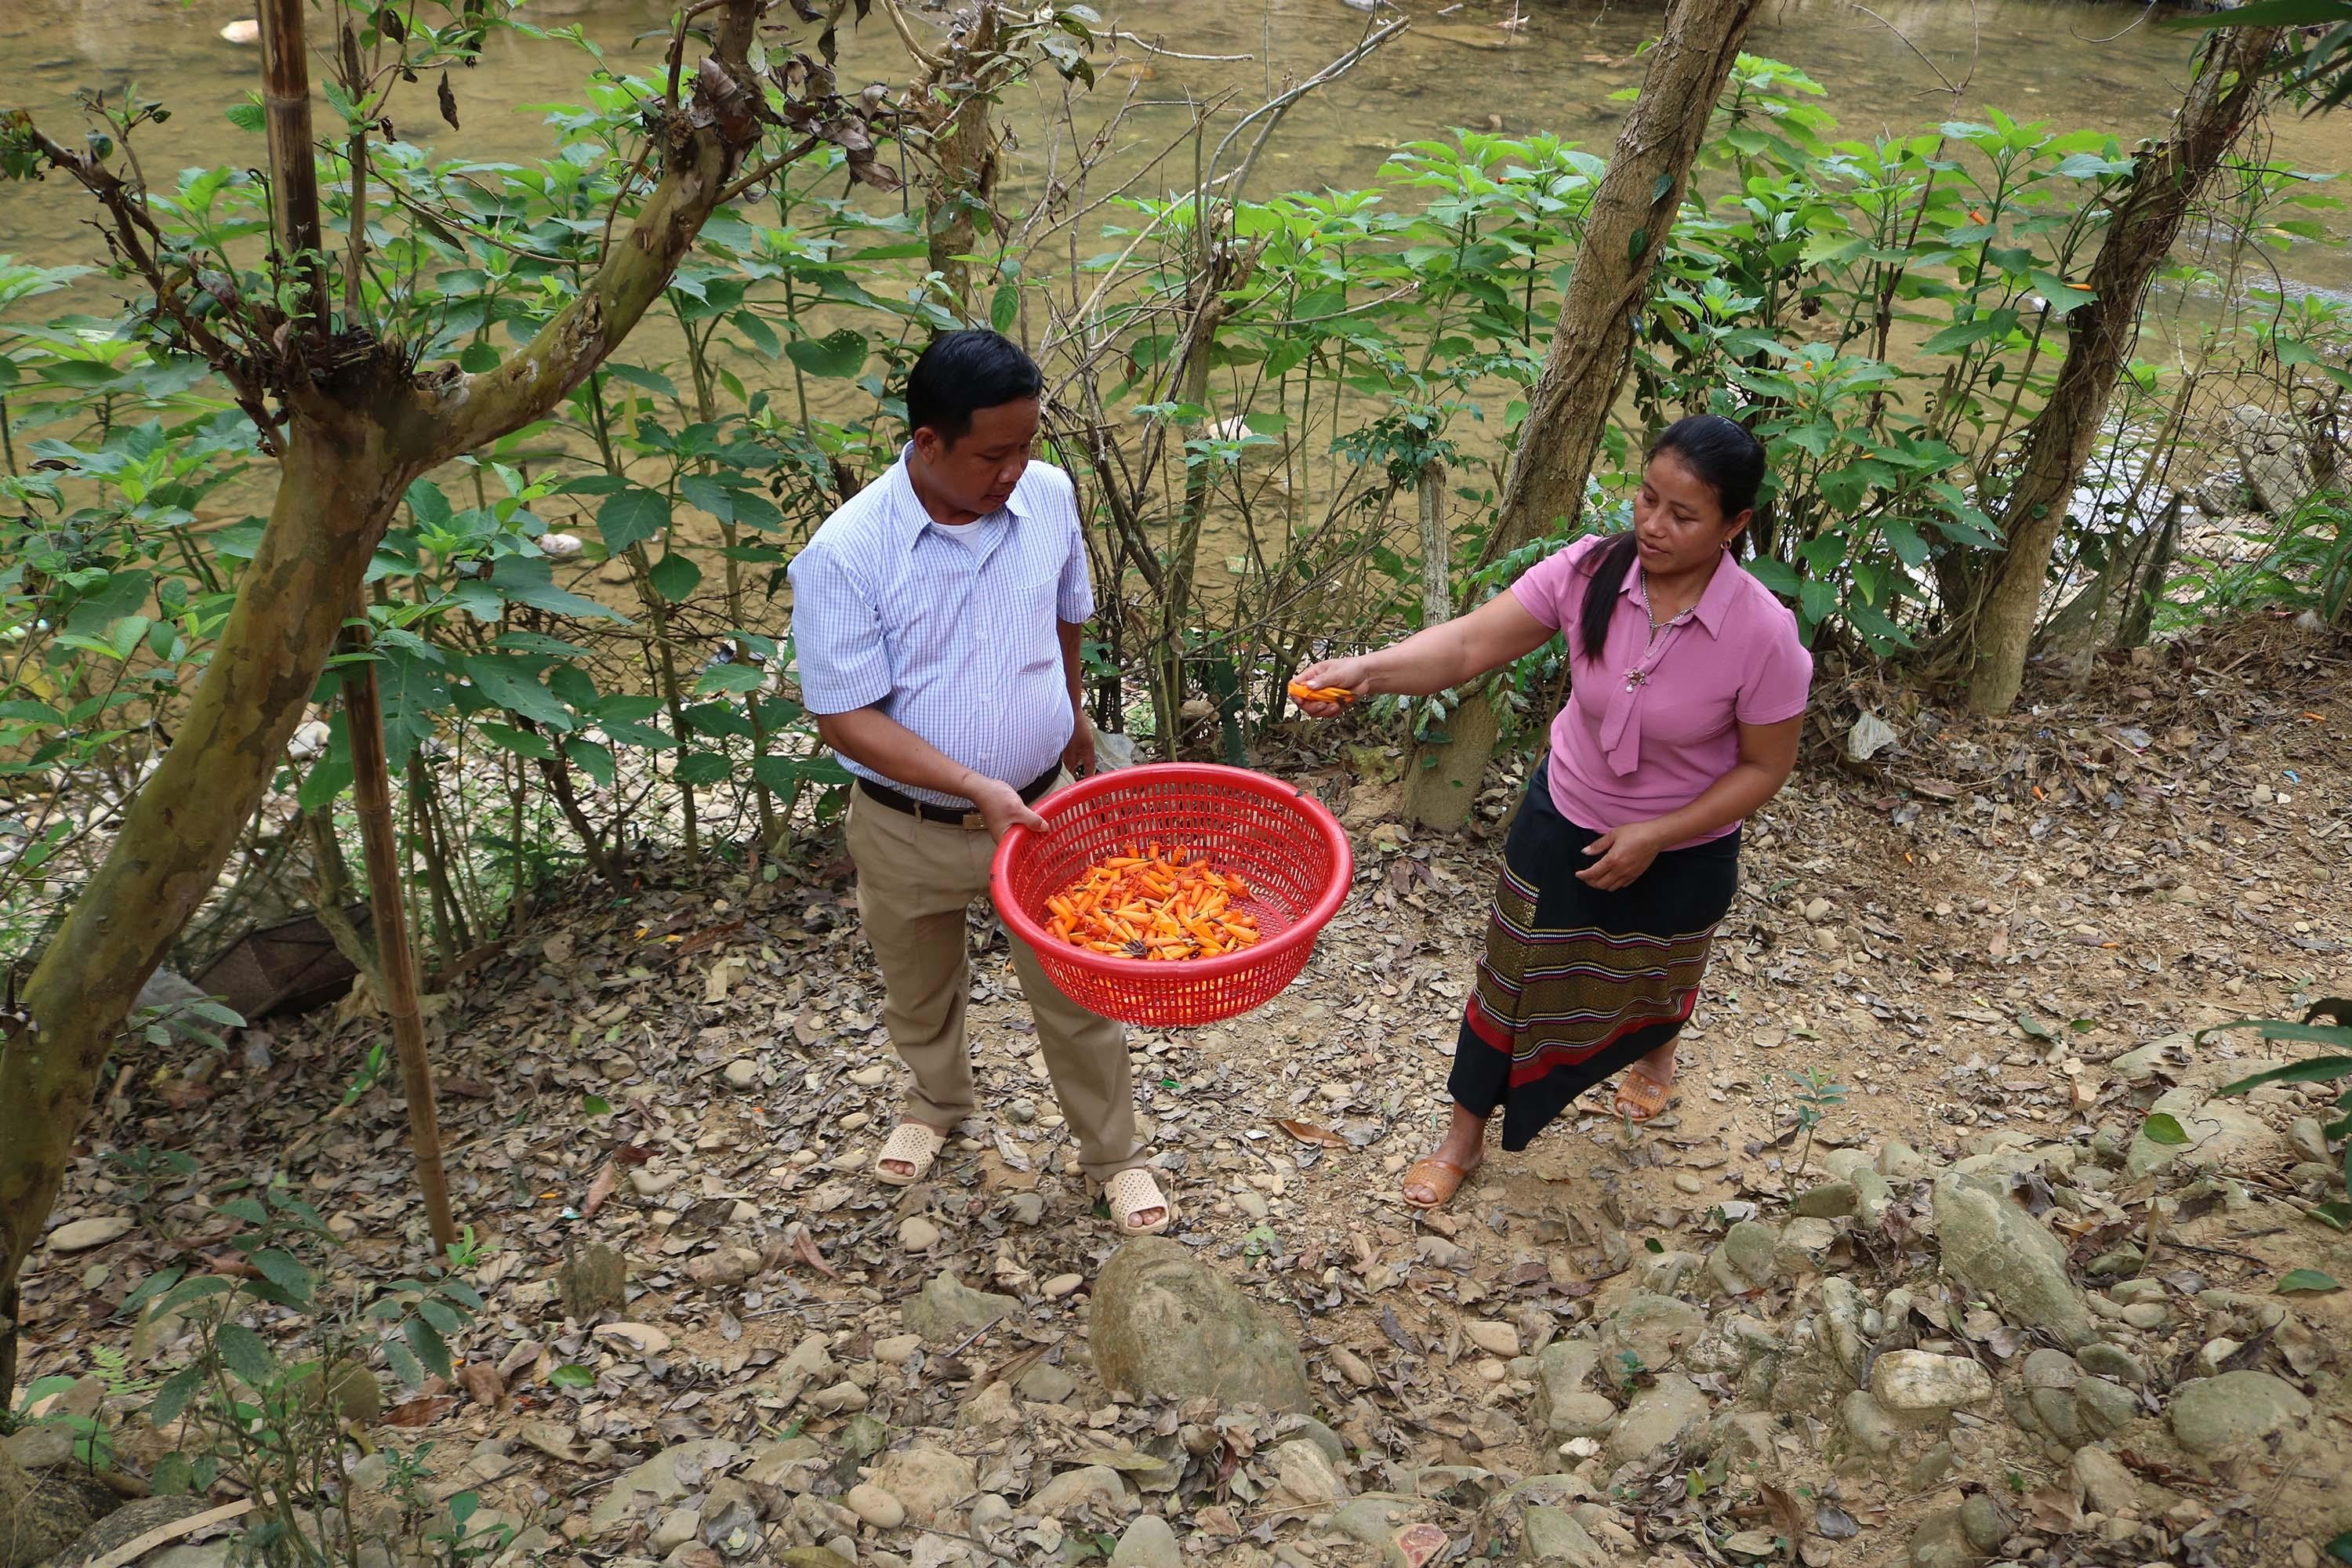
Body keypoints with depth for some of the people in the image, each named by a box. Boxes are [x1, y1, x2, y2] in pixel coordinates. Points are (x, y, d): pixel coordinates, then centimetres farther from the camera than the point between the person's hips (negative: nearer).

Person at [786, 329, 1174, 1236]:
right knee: (918, 992, 23)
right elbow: (844, 717, -20)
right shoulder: (844, 555, -23)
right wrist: (975, 785, -28)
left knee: (1076, 995, 12)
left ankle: (1113, 1154, 35)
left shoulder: (1050, 496, -11)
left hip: (1040, 807, 2)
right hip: (909, 829, -1)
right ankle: (937, 1104, 53)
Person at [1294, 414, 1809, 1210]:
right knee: (1515, 979, 13)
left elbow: (1765, 766, -16)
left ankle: (1654, 1053, 66)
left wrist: (1655, 835, -23)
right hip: (1563, 818, 1)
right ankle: (1465, 1137, 35)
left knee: (1653, 979, 27)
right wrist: (1368, 670, -45)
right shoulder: (1589, 571, -23)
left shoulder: (1762, 632, -28)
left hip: (1683, 852, -1)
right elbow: (1470, 644, -29)